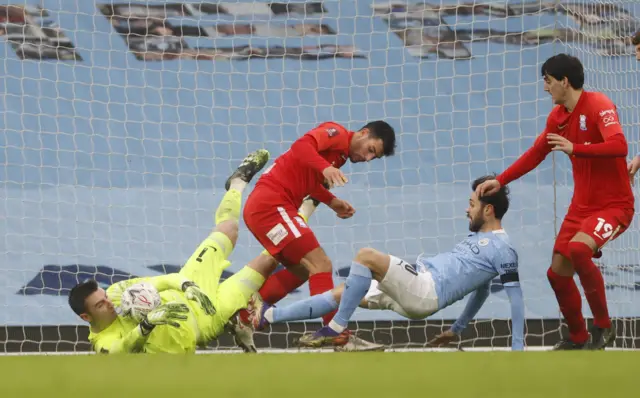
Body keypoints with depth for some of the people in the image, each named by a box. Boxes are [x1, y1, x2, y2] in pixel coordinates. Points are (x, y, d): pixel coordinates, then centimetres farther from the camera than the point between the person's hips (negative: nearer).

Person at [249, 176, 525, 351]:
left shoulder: (502, 248, -7)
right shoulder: (480, 237, 22)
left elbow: (516, 294, -12)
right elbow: (481, 289, 30)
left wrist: (518, 348, -16)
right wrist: (457, 329, 35)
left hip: (426, 291, -10)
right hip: (415, 291, 10)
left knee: (367, 256, -23)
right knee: (341, 293, 9)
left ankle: (335, 330, -16)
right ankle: (268, 316, 10)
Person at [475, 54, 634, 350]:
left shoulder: (598, 105, -18)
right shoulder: (558, 116, 6)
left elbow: (619, 146, -33)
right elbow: (535, 155, 18)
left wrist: (574, 148, -39)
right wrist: (500, 181, 13)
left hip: (614, 204, -8)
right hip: (582, 206, 8)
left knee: (577, 248, -32)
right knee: (557, 273, 5)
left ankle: (603, 326, -15)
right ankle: (578, 338, 28)